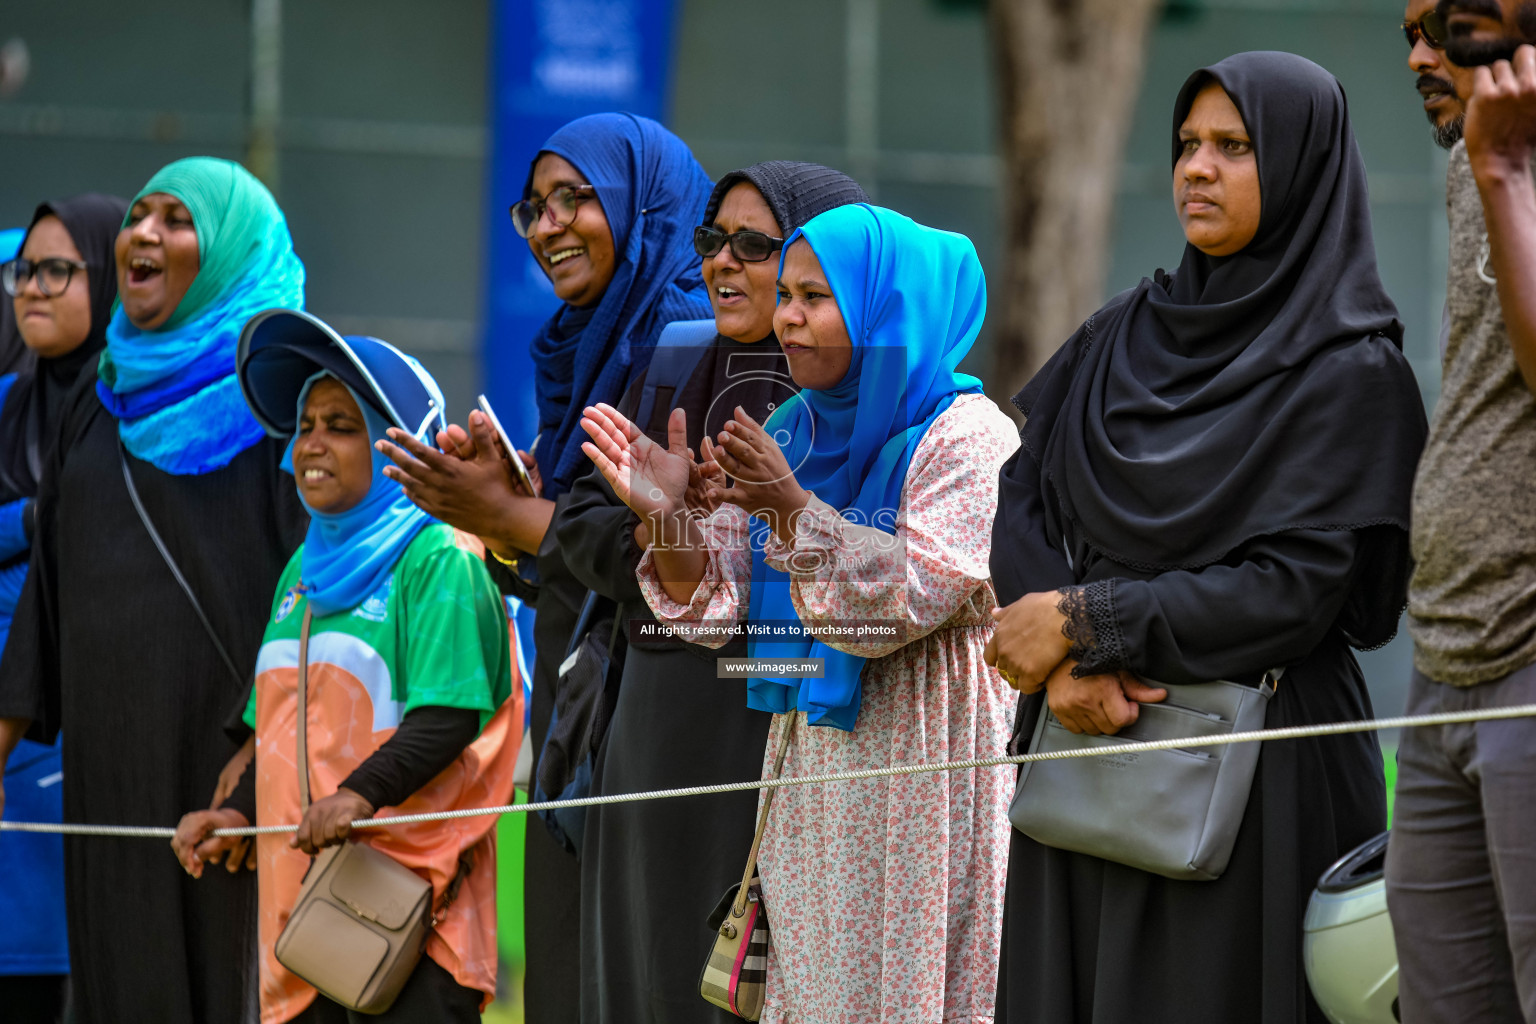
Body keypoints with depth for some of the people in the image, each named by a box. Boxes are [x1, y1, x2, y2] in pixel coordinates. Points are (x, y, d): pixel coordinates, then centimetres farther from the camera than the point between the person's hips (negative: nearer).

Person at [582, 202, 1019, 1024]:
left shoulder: (966, 438, -9)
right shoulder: (789, 435, 12)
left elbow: (910, 599, -20)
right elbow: (719, 608, 6)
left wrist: (794, 509, -27)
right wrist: (666, 514, -12)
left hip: (925, 772, -7)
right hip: (808, 772, 7)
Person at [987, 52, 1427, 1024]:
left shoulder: (1350, 372, -6)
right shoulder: (1126, 334, 12)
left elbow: (1295, 589, -14)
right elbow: (1023, 503, 6)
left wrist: (1085, 620, -13)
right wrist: (1067, 664, -12)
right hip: (1093, 746, 6)